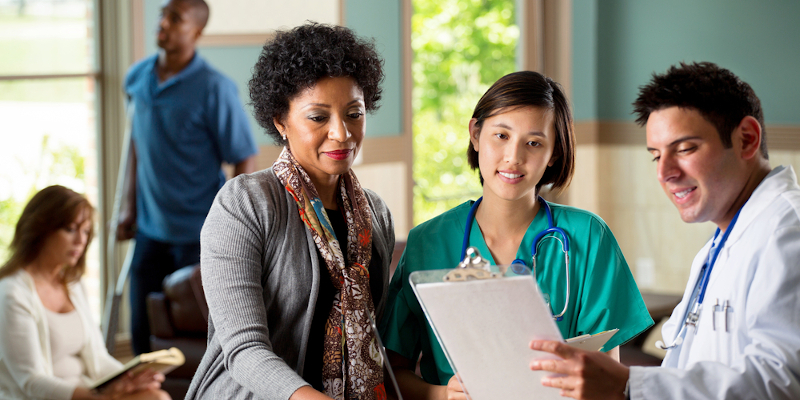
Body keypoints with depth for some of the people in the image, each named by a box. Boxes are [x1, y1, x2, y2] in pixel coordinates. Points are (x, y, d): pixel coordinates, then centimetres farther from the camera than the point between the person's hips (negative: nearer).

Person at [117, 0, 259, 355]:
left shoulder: (214, 89, -15)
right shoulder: (137, 77, 3)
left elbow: (244, 161, -12)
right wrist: (131, 207, 16)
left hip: (200, 234, -5)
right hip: (150, 230, 5)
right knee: (143, 332, 11)